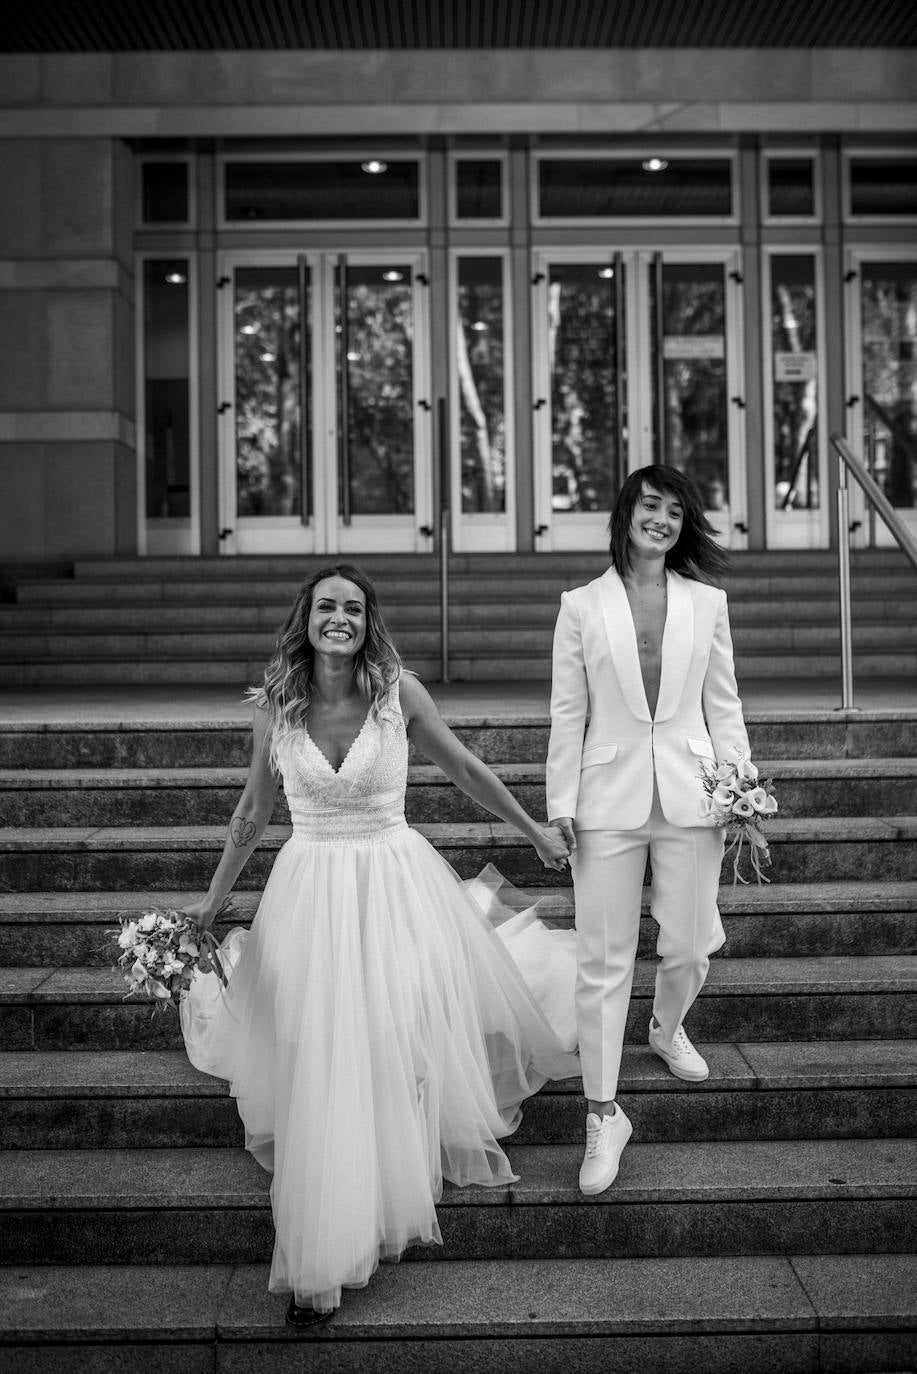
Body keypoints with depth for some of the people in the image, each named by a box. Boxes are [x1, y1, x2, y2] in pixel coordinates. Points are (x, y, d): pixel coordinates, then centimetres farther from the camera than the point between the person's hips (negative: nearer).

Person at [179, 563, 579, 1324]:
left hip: (396, 883, -1)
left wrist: (533, 828, 15)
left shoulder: (399, 691, -8)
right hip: (311, 888, 1)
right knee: (318, 1066, 4)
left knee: (402, 1051, 6)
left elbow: (465, 769, 6)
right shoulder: (275, 703, -3)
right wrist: (214, 896, 18)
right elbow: (254, 811, 11)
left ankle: (402, 1186, 33)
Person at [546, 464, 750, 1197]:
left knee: (689, 947, 9)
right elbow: (568, 714, 2)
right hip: (610, 799, -1)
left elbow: (723, 704, 9)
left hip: (688, 797, 2)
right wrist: (561, 805, -1)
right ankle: (604, 1114, 10)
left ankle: (667, 1029, 44)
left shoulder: (707, 603, 7)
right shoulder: (582, 606, 3)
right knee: (604, 960, 0)